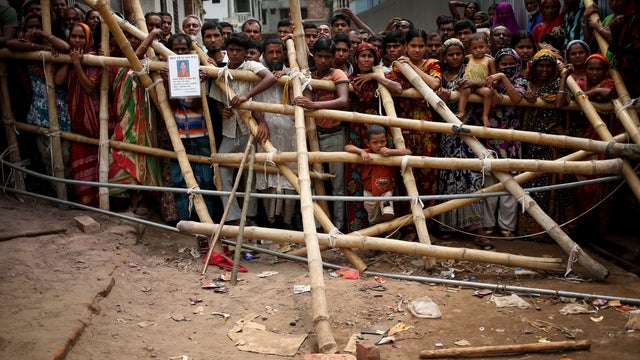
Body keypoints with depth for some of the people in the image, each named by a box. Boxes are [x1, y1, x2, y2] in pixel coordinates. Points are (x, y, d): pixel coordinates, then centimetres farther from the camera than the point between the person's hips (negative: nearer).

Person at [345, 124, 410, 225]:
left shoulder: (390, 154, -11)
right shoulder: (367, 154, -11)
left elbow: (408, 152, -21)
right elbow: (347, 147, -15)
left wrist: (391, 151, -33)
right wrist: (361, 152, -32)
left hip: (386, 191, -1)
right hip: (370, 192, 1)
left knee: (388, 215, -23)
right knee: (374, 220, 17)